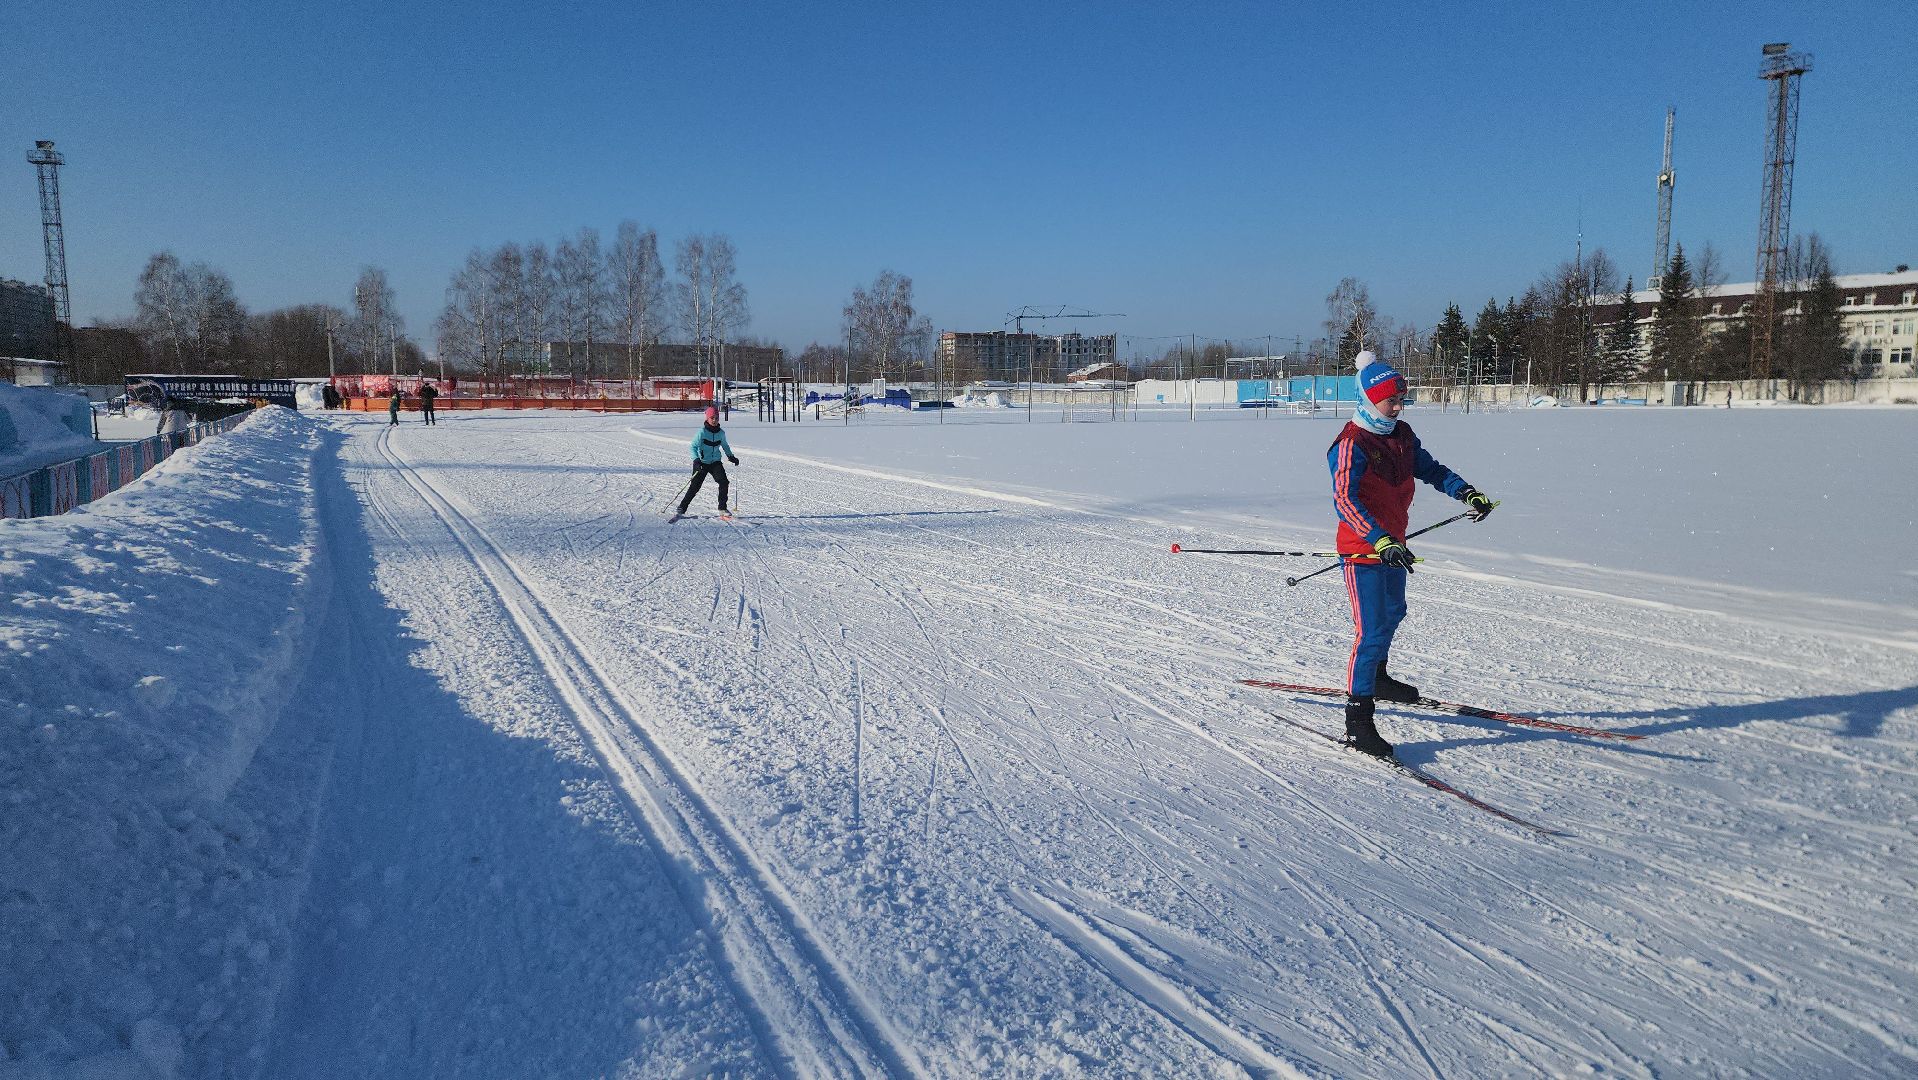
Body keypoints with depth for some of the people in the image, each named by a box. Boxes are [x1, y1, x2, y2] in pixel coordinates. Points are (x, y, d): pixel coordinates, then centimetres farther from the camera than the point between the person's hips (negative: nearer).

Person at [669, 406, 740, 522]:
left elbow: (725, 445, 23)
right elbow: (693, 446, -15)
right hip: (701, 463, -4)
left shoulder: (721, 433, 2)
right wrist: (696, 460, -28)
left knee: (724, 482, -15)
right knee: (694, 486, -9)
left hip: (715, 462, 4)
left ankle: (722, 509, -3)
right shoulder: (702, 432, -13)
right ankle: (680, 510, 0)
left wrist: (731, 456, 21)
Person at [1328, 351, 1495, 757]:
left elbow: (1429, 468, 14)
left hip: (1392, 544, 9)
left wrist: (1466, 492, -3)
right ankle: (1357, 721, -8)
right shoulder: (1351, 444, -21)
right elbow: (1345, 500, -31)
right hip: (1362, 549, -9)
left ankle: (1376, 678, 52)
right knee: (1371, 630, -13)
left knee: (1392, 614, 27)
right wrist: (1381, 541, -41)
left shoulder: (1401, 435, 5)